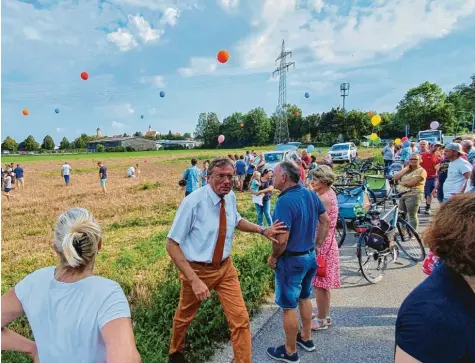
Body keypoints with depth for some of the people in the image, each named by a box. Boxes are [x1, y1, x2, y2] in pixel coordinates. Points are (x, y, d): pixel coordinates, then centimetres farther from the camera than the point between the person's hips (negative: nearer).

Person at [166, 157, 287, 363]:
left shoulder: (230, 198, -7)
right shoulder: (193, 202, -25)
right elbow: (172, 244, -22)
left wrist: (262, 231, 2)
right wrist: (194, 280, -28)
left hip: (225, 267, 4)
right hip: (198, 269, -3)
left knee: (240, 319, 0)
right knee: (185, 317, 21)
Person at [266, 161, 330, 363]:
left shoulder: (285, 201, -27)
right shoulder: (311, 194, -1)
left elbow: (282, 240, -29)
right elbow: (326, 221, 9)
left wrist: (273, 257, -11)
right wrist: (317, 245, 17)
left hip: (291, 260, -8)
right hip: (310, 256, 8)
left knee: (289, 307, 8)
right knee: (304, 298, 25)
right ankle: (306, 338, 42)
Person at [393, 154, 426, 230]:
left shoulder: (421, 171, -5)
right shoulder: (407, 169, 18)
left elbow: (411, 183, -18)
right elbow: (395, 177, 3)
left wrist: (401, 183, -1)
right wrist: (406, 169, -1)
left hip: (413, 195, -7)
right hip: (402, 195, 7)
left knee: (412, 215, -4)